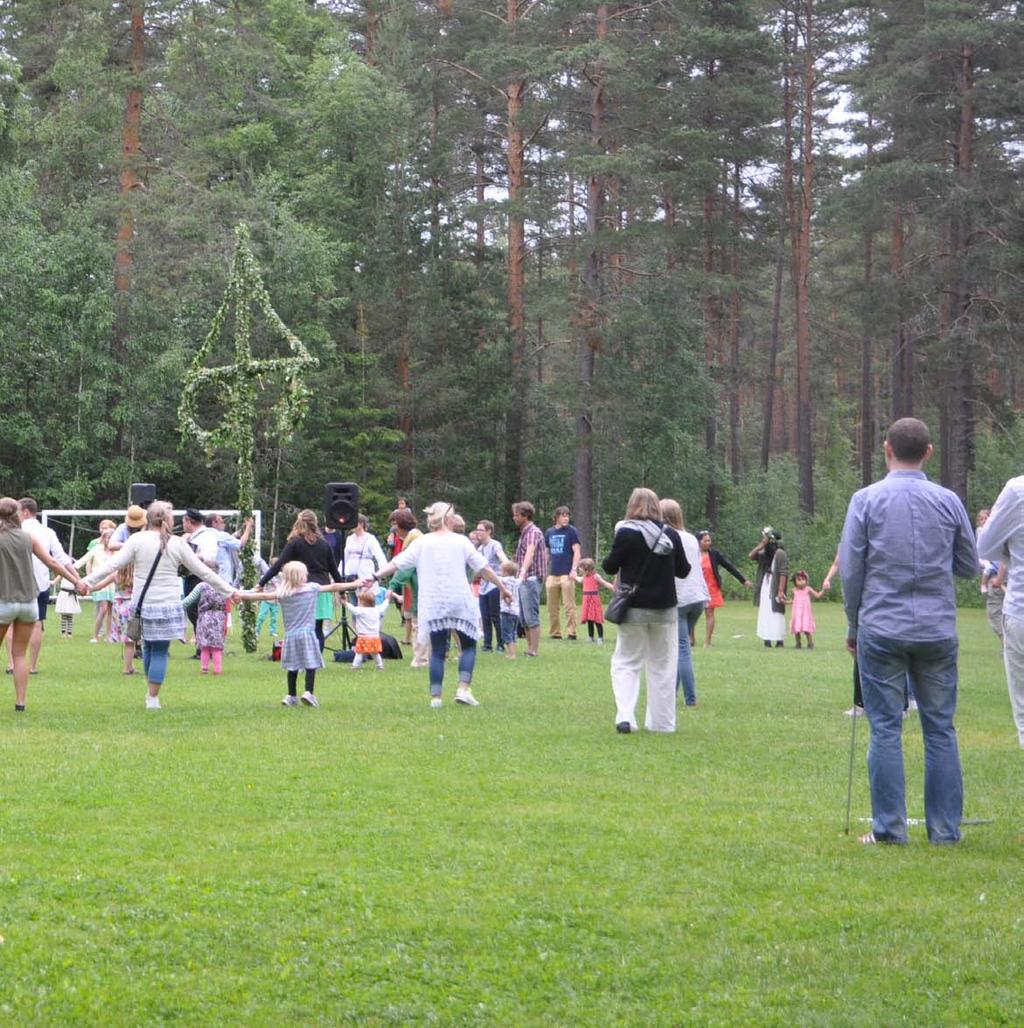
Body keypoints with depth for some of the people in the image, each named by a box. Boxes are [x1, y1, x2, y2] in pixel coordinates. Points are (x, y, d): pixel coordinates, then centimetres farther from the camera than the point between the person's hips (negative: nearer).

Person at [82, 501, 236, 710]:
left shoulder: (137, 540, -3)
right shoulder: (178, 544, -2)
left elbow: (112, 564, -8)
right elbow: (203, 572, 3)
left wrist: (87, 581, -5)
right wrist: (230, 591, 12)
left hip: (142, 605, 2)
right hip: (168, 606, -2)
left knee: (148, 647, 18)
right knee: (160, 651, 3)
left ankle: (151, 692, 23)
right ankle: (153, 698, 1)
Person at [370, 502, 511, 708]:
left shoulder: (422, 543, 3)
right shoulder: (460, 541, 0)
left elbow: (397, 563, -4)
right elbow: (484, 568, 2)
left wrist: (374, 577, -1)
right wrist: (502, 588, 12)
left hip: (433, 605, 2)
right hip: (460, 602, -2)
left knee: (437, 651, 7)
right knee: (468, 646, 11)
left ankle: (435, 697, 1)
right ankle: (463, 689, -6)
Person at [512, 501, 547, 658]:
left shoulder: (533, 532, -13)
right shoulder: (523, 532, 17)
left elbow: (530, 552, -31)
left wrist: (523, 571, -46)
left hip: (531, 579, -10)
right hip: (523, 580, 10)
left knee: (531, 617, -9)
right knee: (523, 617, 11)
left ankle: (534, 651, -8)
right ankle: (529, 649, 15)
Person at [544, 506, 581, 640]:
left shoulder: (571, 531, 0)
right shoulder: (549, 532, 12)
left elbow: (576, 552, -4)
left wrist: (573, 570, -15)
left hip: (566, 574, -5)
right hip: (552, 574, 5)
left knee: (569, 606, -7)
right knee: (552, 607, 7)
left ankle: (571, 633, -5)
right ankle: (555, 633, 14)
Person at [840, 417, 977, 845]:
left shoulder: (866, 500, -3)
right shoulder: (949, 502, 2)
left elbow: (850, 570, 0)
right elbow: (970, 567, 12)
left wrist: (853, 627, 11)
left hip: (882, 629, -2)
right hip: (938, 630, 2)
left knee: (885, 730, 2)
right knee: (940, 730, 6)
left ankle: (890, 827, 2)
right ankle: (945, 829, 6)